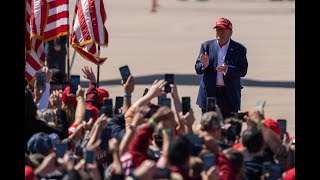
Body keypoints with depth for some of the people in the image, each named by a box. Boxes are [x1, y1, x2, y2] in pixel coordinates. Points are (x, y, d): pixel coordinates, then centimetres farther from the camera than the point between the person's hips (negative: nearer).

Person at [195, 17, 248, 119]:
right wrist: (204, 65, -18)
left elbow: (243, 71, -6)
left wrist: (227, 69, -24)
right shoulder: (206, 46, 8)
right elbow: (197, 69, 6)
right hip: (209, 94, 2)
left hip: (230, 96, -2)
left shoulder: (239, 49, 2)